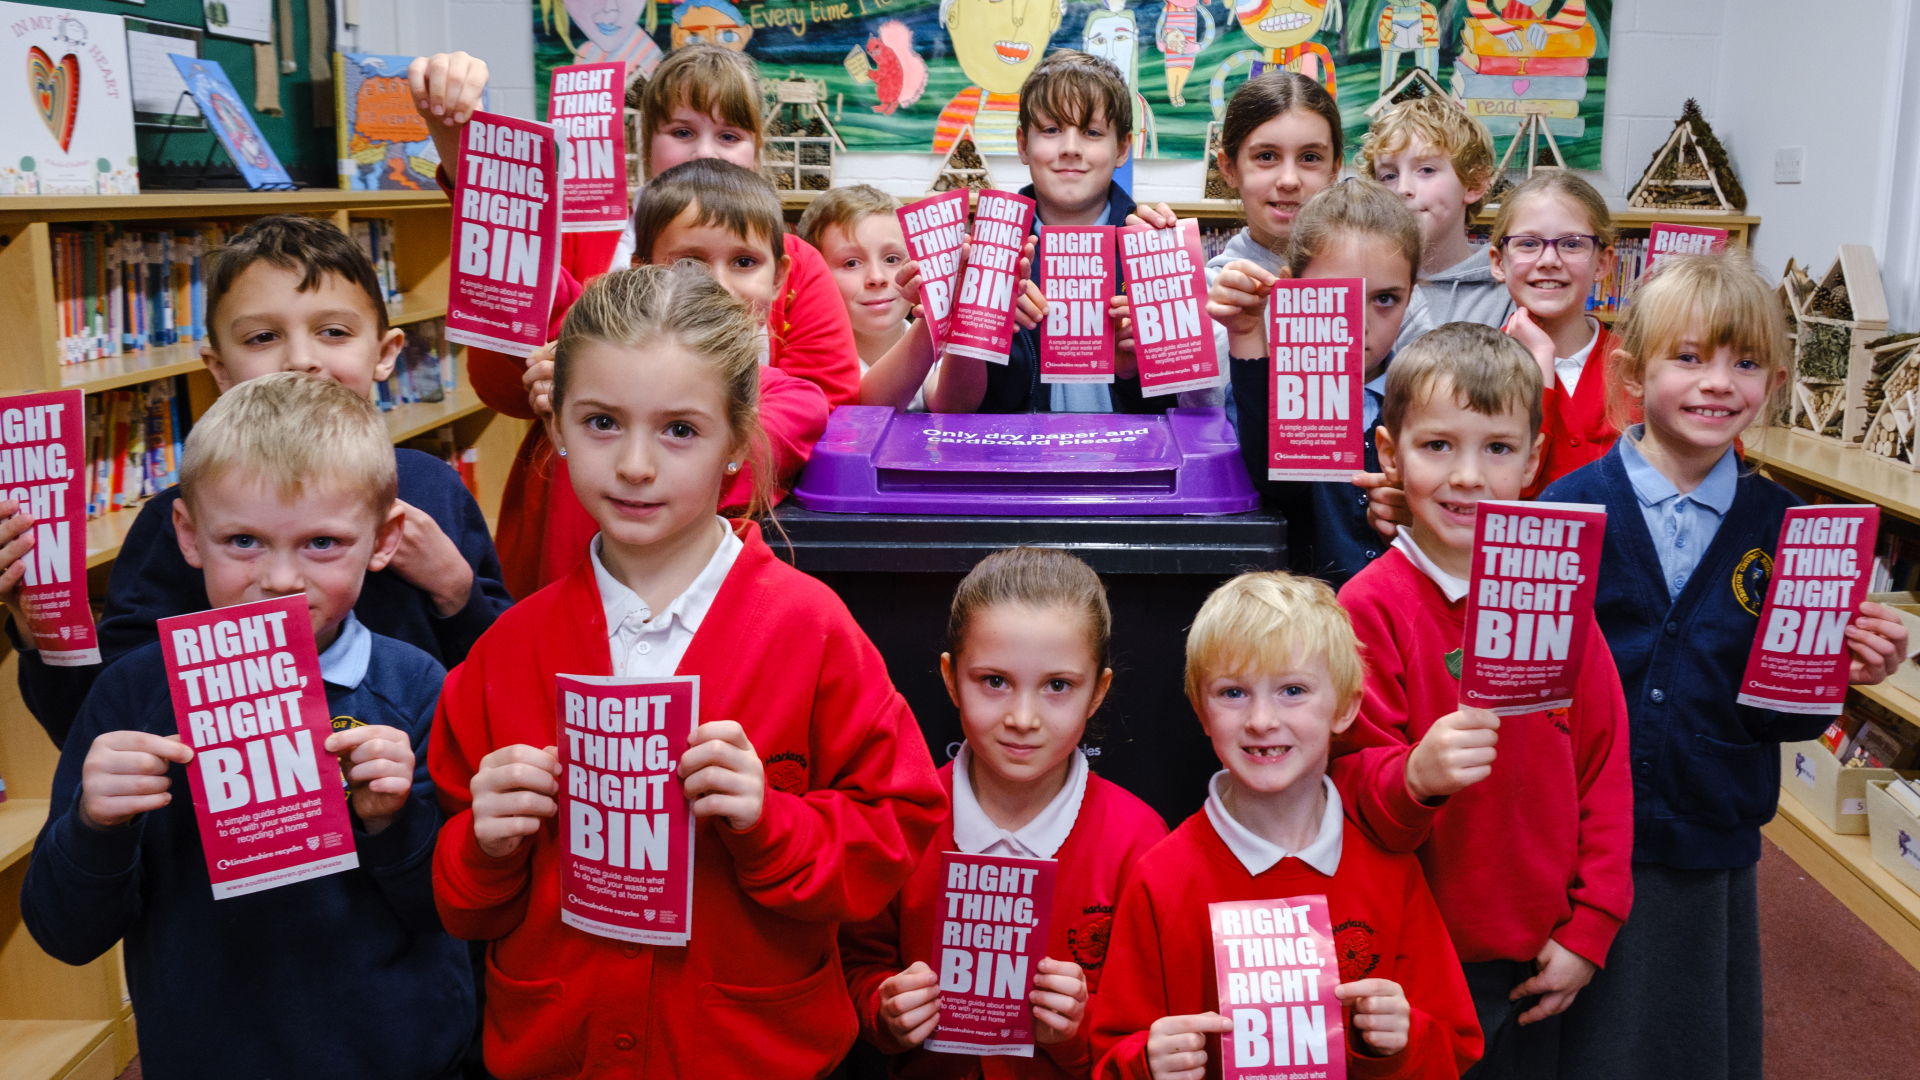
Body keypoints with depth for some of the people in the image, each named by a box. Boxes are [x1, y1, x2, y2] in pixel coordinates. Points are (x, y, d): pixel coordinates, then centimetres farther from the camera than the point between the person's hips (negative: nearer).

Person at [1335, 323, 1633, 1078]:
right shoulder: (1369, 607, -12)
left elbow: (1605, 764, 5)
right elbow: (1352, 785, -13)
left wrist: (1589, 927, 2)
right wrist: (1414, 776, -35)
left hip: (1541, 958, 4)